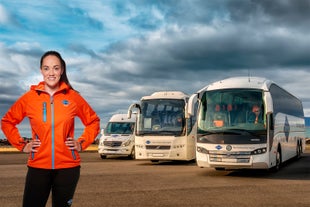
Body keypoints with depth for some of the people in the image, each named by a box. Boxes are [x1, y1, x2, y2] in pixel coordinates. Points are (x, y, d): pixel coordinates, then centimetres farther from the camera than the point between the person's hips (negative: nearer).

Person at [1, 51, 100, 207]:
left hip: (68, 167, 0)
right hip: (38, 167, 0)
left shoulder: (73, 97, 1)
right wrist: (21, 145, 5)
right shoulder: (29, 97, 1)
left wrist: (82, 143, 4)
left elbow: (93, 121, 13)